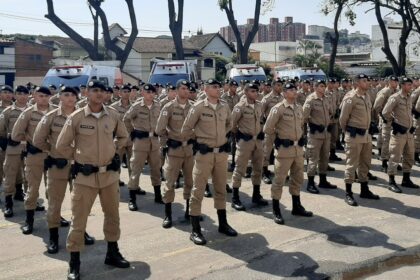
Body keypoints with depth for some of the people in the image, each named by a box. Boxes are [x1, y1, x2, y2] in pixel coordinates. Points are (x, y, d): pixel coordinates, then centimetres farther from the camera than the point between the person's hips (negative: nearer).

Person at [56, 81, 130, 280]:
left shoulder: (113, 115, 0)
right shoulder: (76, 117, -9)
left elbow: (123, 137, 18)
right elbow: (61, 145, 0)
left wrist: (112, 150, 8)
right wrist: (78, 157, 3)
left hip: (110, 173, 4)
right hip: (86, 176, -4)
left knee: (112, 215, 16)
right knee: (78, 219, 1)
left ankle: (112, 253, 34)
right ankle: (74, 263, 13)